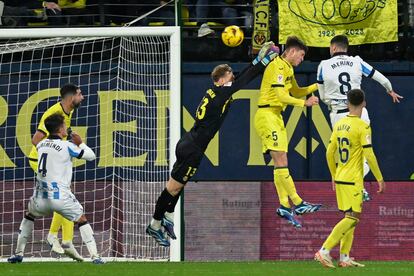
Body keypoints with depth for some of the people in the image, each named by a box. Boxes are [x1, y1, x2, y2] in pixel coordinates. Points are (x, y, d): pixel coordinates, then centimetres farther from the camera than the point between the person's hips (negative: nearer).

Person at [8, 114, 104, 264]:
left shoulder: (41, 145, 10)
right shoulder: (67, 146, -7)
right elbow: (91, 156, 1)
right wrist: (80, 143, 17)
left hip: (41, 197, 4)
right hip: (61, 197, -4)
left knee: (29, 217, 31)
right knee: (82, 220, 11)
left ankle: (18, 254, 25)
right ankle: (95, 256, -1)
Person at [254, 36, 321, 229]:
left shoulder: (287, 68, 19)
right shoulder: (277, 67, -13)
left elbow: (297, 92, 30)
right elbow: (281, 96, -21)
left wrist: (317, 86, 22)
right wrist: (305, 103, -20)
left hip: (276, 117, 11)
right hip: (267, 115, -11)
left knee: (280, 163, 6)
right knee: (281, 161, -14)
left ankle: (284, 206, 6)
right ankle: (298, 203, -19)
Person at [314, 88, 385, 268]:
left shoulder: (339, 125, 7)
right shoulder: (363, 127, -14)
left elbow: (329, 153, 12)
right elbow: (369, 155, -17)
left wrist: (334, 176, 24)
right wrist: (379, 179, -8)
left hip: (339, 179, 8)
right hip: (353, 179, -8)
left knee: (350, 217, 14)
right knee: (352, 218, -7)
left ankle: (344, 257, 12)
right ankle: (324, 251, -16)